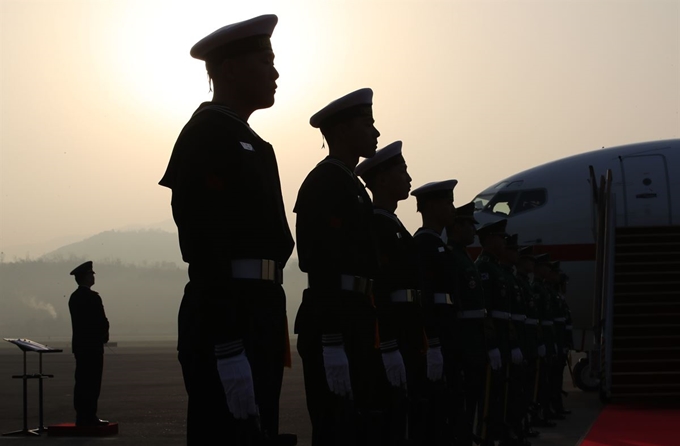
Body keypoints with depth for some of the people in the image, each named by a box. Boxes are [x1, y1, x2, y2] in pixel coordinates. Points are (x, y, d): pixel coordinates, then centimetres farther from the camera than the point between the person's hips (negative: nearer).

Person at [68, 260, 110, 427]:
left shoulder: (74, 297, 12)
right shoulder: (93, 297, -14)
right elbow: (102, 321, -15)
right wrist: (103, 336, 4)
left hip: (79, 344, 8)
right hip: (93, 345, -8)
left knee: (82, 382, 9)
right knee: (93, 382, -6)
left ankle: (82, 417, 10)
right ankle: (89, 417, -6)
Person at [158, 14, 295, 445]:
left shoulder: (248, 142, 22)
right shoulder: (206, 136, -9)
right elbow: (203, 245, -19)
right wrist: (228, 350, -25)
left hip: (257, 317, 10)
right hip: (227, 320, -10)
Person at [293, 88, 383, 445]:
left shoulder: (350, 185, 20)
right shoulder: (325, 184, -11)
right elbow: (323, 268, -20)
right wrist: (333, 345, -26)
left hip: (355, 326, 10)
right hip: (334, 327, -10)